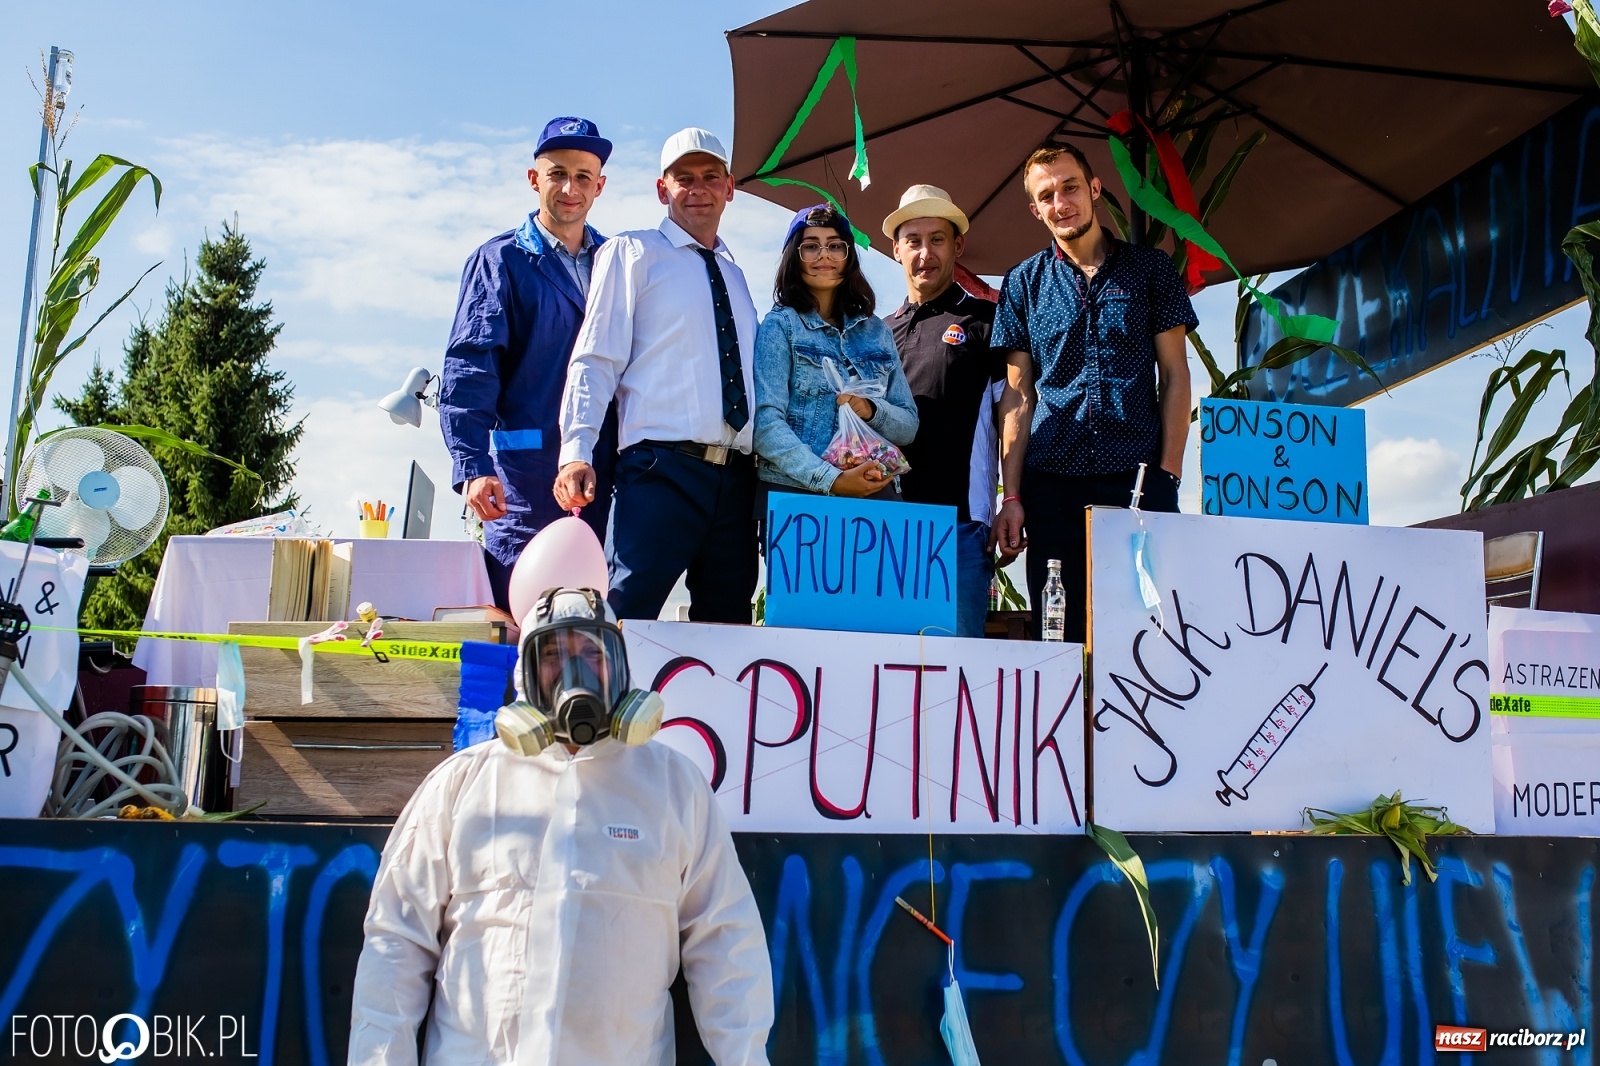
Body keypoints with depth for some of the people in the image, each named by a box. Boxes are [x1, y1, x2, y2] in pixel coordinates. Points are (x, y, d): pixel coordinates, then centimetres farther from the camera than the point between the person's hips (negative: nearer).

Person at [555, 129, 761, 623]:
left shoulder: (735, 273, 22)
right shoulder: (632, 253, 6)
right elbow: (594, 361, -3)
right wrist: (576, 453, -17)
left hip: (736, 476, 6)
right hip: (661, 470, -5)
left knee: (727, 630, 7)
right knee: (625, 617, -14)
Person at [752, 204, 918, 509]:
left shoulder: (877, 332, 13)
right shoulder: (779, 325, 1)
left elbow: (908, 426, 12)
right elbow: (765, 422, -10)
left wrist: (871, 411, -8)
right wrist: (831, 479, -20)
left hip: (871, 495, 3)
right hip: (793, 493, -3)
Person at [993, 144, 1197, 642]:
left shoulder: (1149, 268, 9)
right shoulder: (1023, 282, 10)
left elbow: (1174, 374, 7)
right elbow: (1017, 394, 8)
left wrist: (1168, 472, -4)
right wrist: (1011, 494, 0)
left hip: (1138, 477, -1)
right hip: (1052, 484, 1)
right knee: (1057, 634, 3)